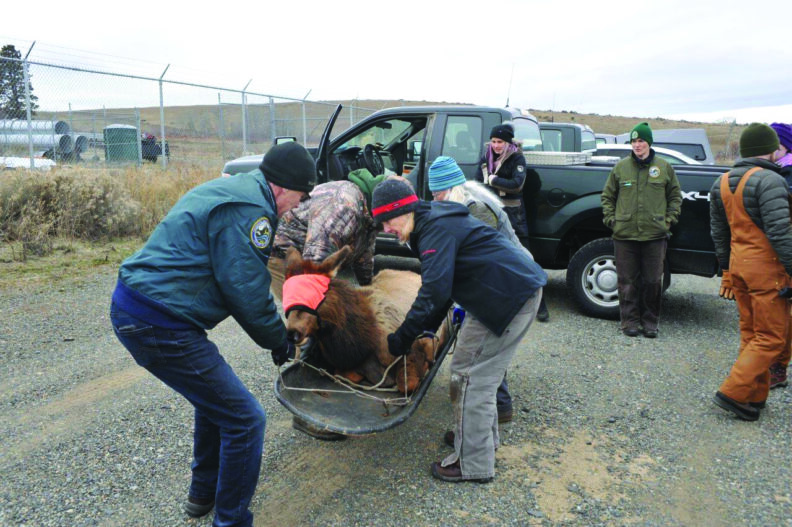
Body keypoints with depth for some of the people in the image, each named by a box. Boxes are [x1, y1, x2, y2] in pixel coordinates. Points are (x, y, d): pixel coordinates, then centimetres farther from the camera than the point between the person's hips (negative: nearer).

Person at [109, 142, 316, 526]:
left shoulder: (230, 189, 17)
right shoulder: (248, 211, -17)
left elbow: (240, 281, 20)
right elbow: (249, 295, -16)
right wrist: (280, 341, 2)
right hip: (159, 327, -11)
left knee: (215, 396, 27)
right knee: (244, 420, -3)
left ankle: (203, 493, 43)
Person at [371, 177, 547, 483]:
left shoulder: (437, 229, -18)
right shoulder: (433, 223, 15)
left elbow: (434, 292, -28)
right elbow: (440, 285, 22)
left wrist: (400, 341, -22)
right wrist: (429, 326, 19)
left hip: (511, 295, -11)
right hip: (517, 289, 11)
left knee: (470, 376, -5)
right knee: (478, 371, 21)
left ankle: (473, 464, 5)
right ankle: (482, 435, 37)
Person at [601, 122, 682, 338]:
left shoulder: (664, 168, 6)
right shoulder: (620, 167, 6)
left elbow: (675, 196, 15)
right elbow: (607, 196, 13)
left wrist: (669, 219, 5)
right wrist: (610, 219, 3)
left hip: (655, 235, 0)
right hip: (624, 234, 0)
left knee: (653, 281, 5)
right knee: (627, 281, 4)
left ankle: (650, 321, 19)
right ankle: (630, 321, 16)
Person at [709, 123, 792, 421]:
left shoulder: (722, 183, 11)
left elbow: (719, 232, 16)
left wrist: (726, 270, 21)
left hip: (738, 266, 8)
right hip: (767, 269, -8)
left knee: (750, 334, 15)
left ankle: (755, 397, 23)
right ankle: (733, 393, -1)